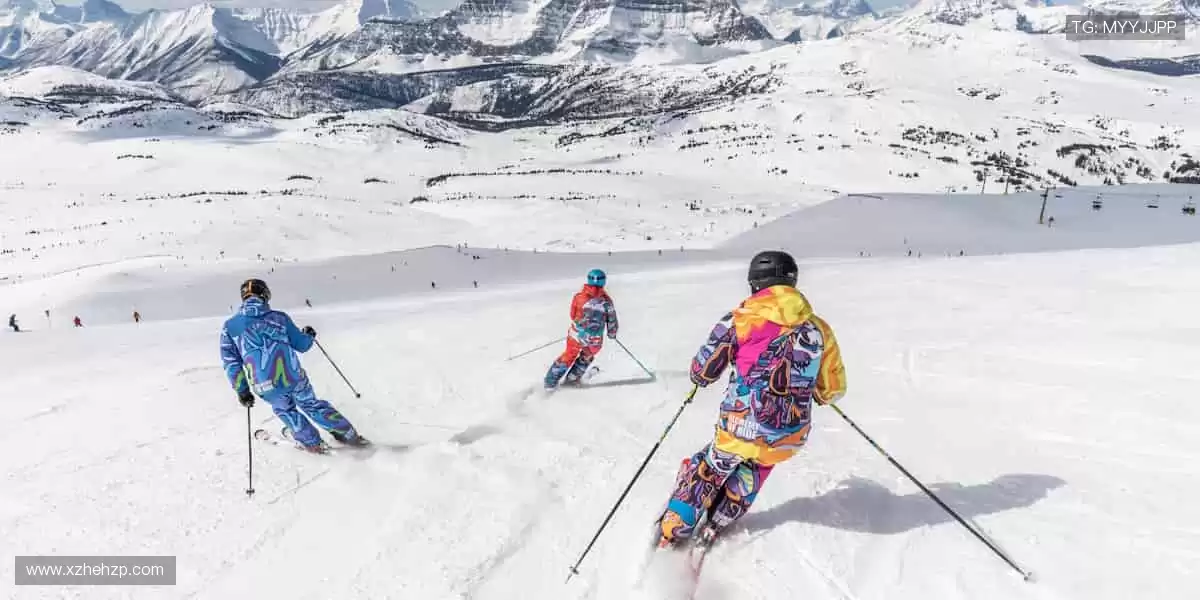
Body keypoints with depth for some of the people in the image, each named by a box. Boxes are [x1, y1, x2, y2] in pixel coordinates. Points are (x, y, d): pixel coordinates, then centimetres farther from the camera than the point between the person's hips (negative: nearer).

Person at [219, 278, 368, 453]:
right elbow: (302, 345, 9)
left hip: (266, 387, 0)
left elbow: (231, 363, 6)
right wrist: (309, 335, 31)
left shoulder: (229, 327, 5)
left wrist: (242, 390, 14)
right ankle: (348, 435, 30)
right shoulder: (278, 317, 3)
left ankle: (312, 443, 36)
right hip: (294, 377, 0)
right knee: (312, 404, 25)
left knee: (285, 410, 31)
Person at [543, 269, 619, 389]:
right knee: (587, 357, 30)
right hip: (595, 341, 0)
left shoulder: (579, 296, -6)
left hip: (576, 334, 1)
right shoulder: (606, 300, -5)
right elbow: (612, 320, 1)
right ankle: (572, 379, 34)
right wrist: (612, 333, 20)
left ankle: (551, 381, 25)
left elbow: (573, 315, 4)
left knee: (569, 355, 23)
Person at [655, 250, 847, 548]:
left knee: (707, 473, 25)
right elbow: (832, 391, 7)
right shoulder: (818, 329, 0)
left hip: (739, 430, -2)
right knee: (751, 472, 33)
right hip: (789, 439, 3)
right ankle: (713, 528, 38)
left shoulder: (739, 320, -8)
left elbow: (701, 373, -4)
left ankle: (671, 534, 31)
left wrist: (700, 376, 19)